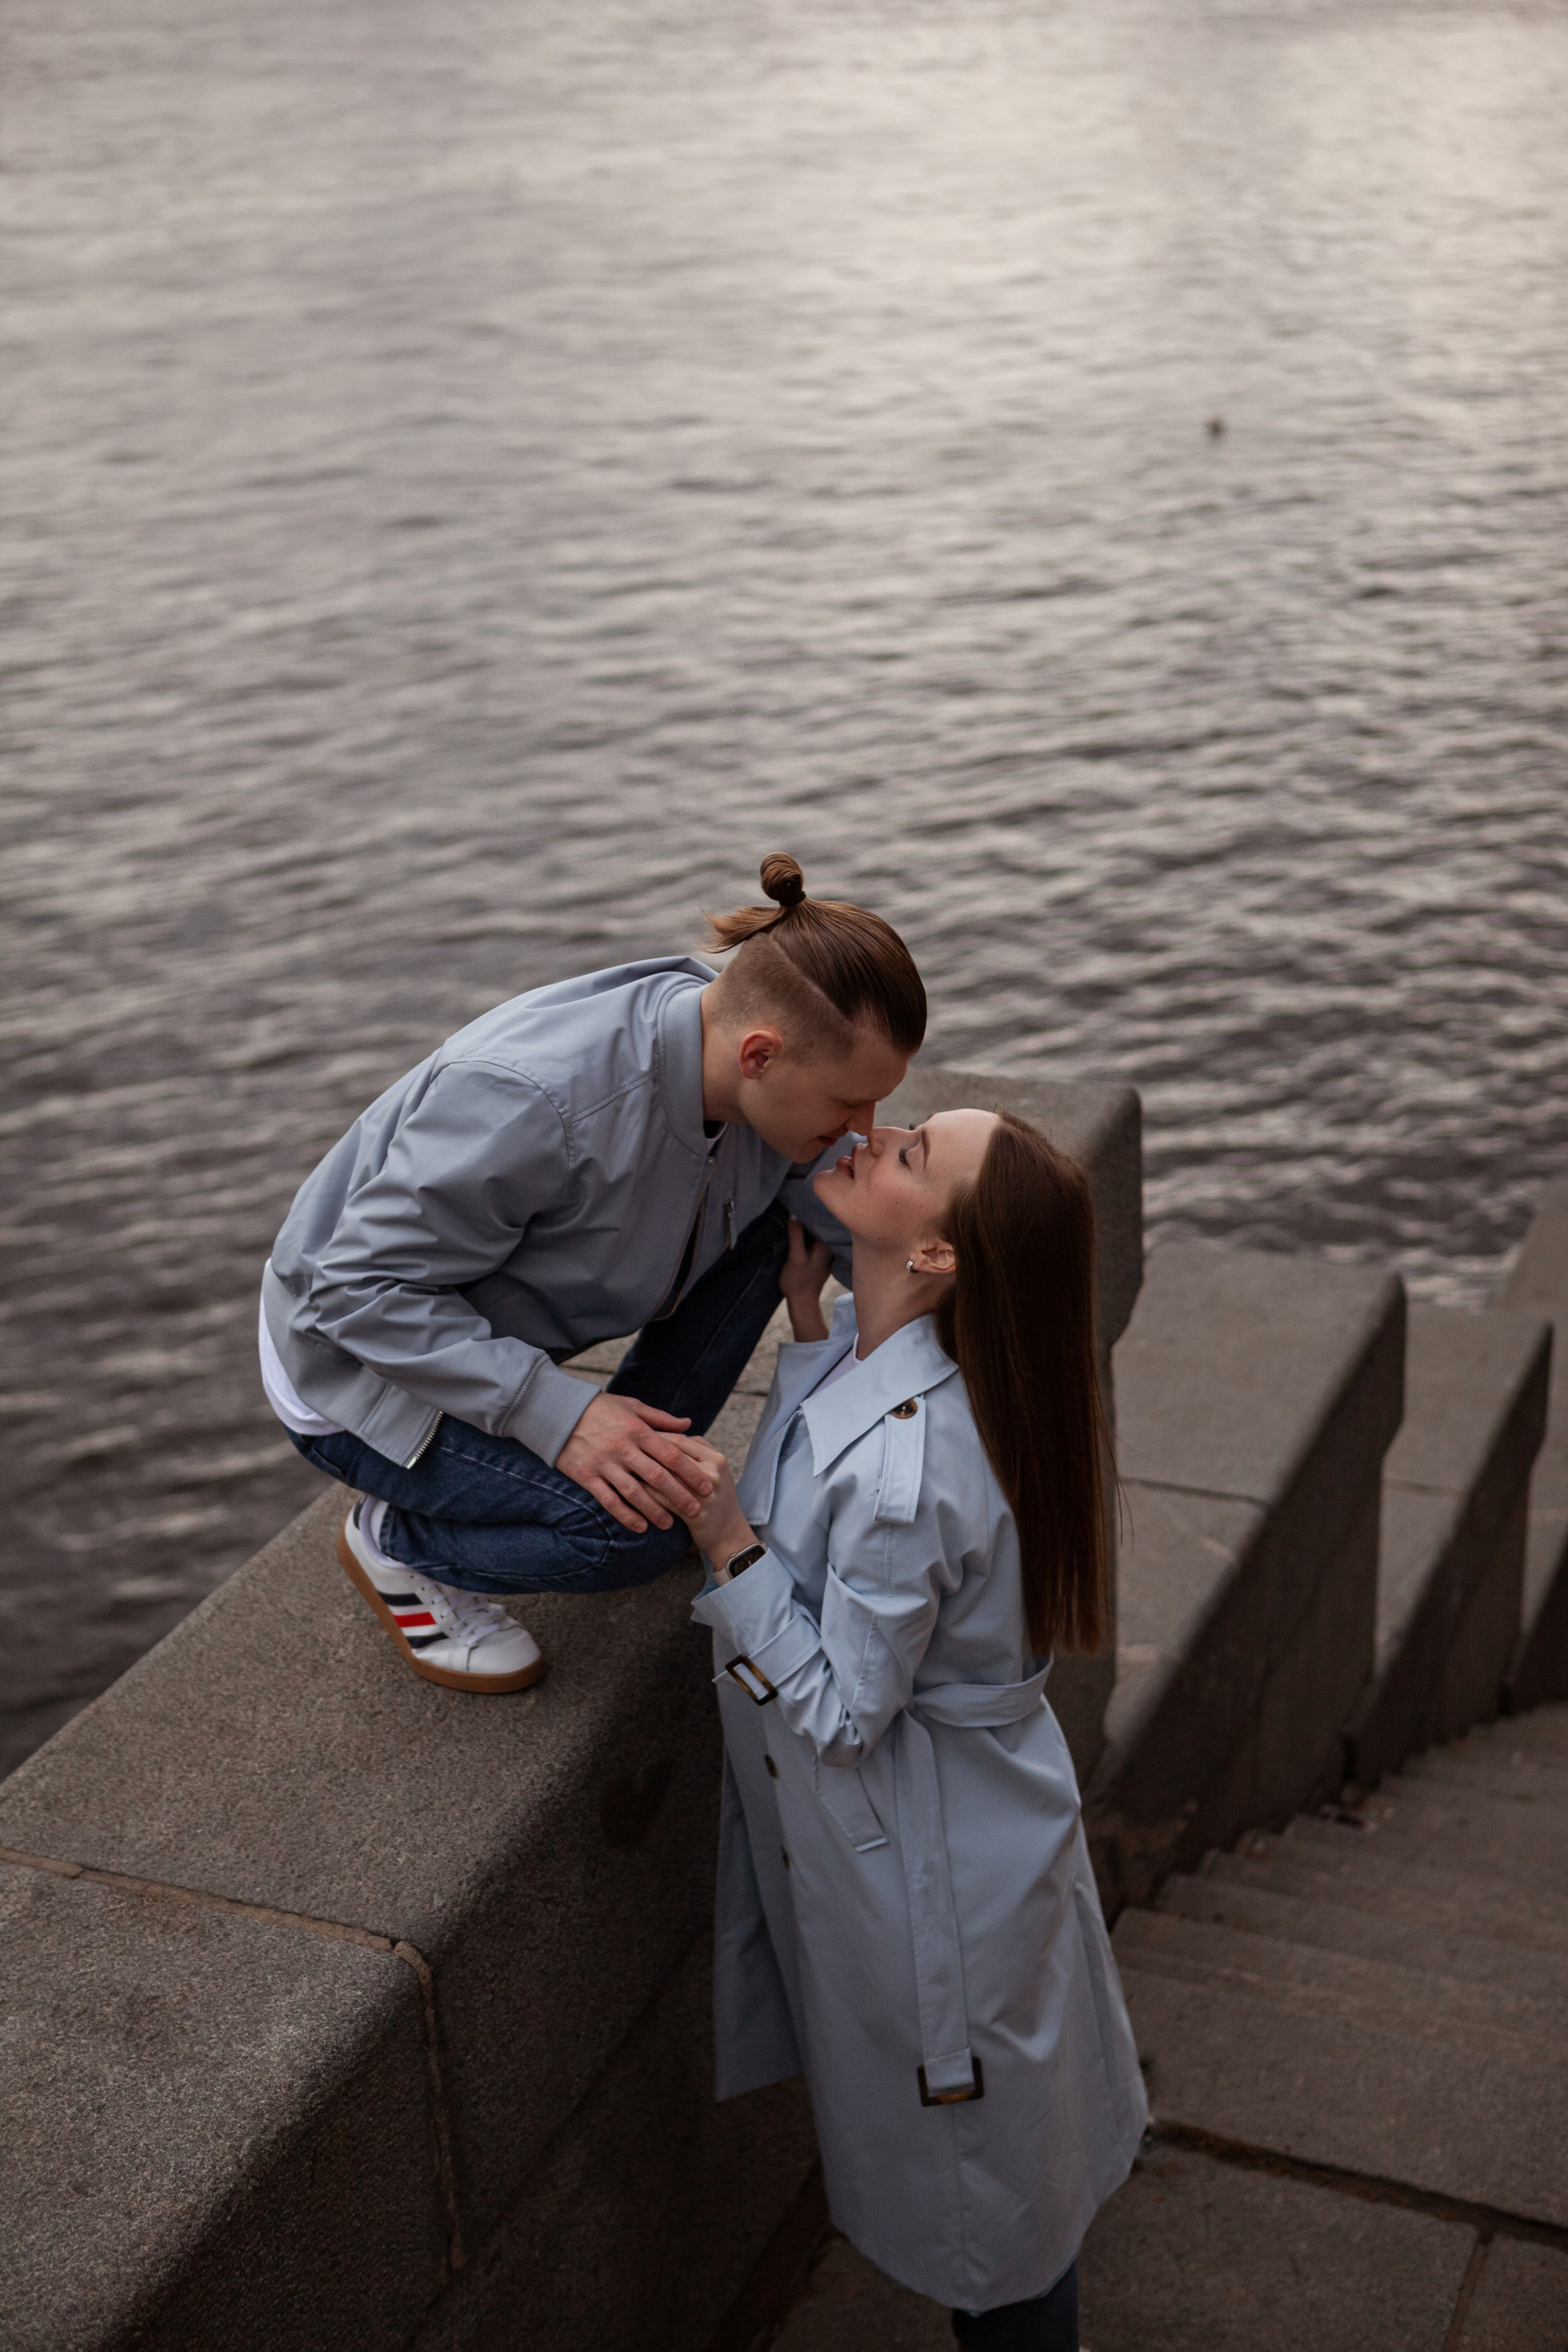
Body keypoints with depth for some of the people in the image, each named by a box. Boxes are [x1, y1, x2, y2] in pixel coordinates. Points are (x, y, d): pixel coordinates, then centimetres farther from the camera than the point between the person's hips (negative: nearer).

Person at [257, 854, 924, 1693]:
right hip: (356, 1358, -7)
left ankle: (643, 1460, 8)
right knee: (633, 1531, -25)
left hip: (493, 1318, 7)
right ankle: (396, 1541, 2)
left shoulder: (746, 1068, -16)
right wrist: (555, 1415, -38)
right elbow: (364, 1287, -33)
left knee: (761, 1227, -8)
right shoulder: (532, 1099, -40)